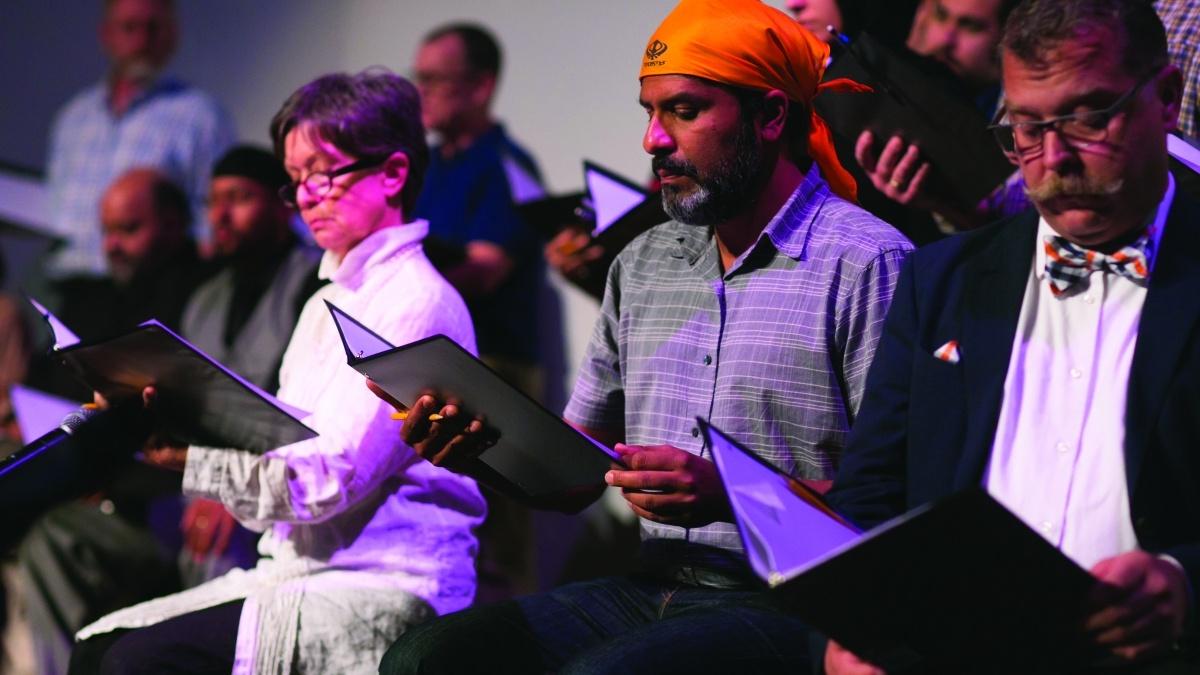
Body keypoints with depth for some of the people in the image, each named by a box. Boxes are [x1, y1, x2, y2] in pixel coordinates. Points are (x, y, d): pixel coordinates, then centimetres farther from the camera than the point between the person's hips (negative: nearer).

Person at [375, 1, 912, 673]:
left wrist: (730, 493, -25)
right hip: (653, 588, 7)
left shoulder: (868, 264, -7)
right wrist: (478, 448, -4)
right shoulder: (642, 265, 17)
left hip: (791, 609, -7)